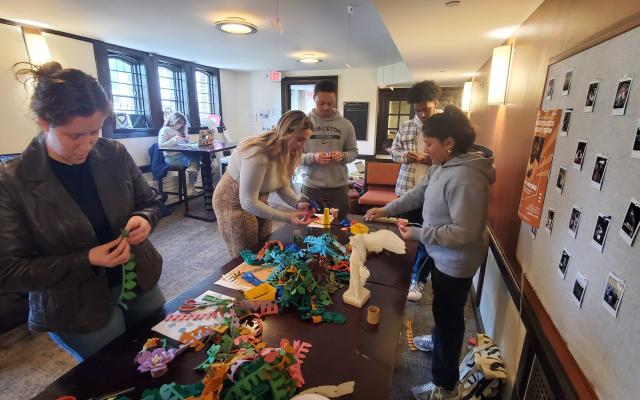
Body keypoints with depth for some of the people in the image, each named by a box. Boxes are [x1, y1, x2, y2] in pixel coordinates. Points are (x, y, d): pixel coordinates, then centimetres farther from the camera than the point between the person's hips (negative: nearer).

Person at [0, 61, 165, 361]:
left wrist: (144, 219, -19)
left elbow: (150, 202, 4)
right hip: (77, 313, -3)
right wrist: (86, 260, -26)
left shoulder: (115, 154, -10)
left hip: (141, 285, 3)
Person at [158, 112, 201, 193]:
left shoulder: (180, 131, 25)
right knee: (194, 160, -31)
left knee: (198, 156, -23)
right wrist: (173, 140, -21)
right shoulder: (165, 130, 3)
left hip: (183, 154, 8)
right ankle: (190, 186, -21)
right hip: (172, 157, -8)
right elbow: (161, 146, -8)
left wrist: (186, 140, 7)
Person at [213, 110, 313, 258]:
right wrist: (287, 217, -36)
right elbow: (248, 203, -34)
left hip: (257, 201, 8)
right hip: (234, 203, -7)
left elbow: (283, 186, -3)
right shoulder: (257, 154, -35)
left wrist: (298, 203, -22)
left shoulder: (286, 151, -9)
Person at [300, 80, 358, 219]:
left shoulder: (345, 124, 3)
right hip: (311, 187, -1)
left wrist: (343, 156, -13)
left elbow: (353, 152, 9)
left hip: (339, 187, 2)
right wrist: (312, 157, -20)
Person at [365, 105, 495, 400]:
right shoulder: (443, 166, 0)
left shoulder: (466, 177, -31)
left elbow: (465, 232, -32)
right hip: (443, 255, 9)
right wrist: (386, 210, 4)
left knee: (449, 315, 8)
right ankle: (438, 340, 57)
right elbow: (418, 193, 9)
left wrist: (417, 234, -26)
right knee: (442, 307, 29)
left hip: (456, 261, -9)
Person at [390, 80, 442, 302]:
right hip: (407, 189, 4)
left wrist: (435, 160, -21)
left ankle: (418, 279, 23)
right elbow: (393, 151, 11)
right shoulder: (406, 127, 5)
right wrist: (403, 155, -10)